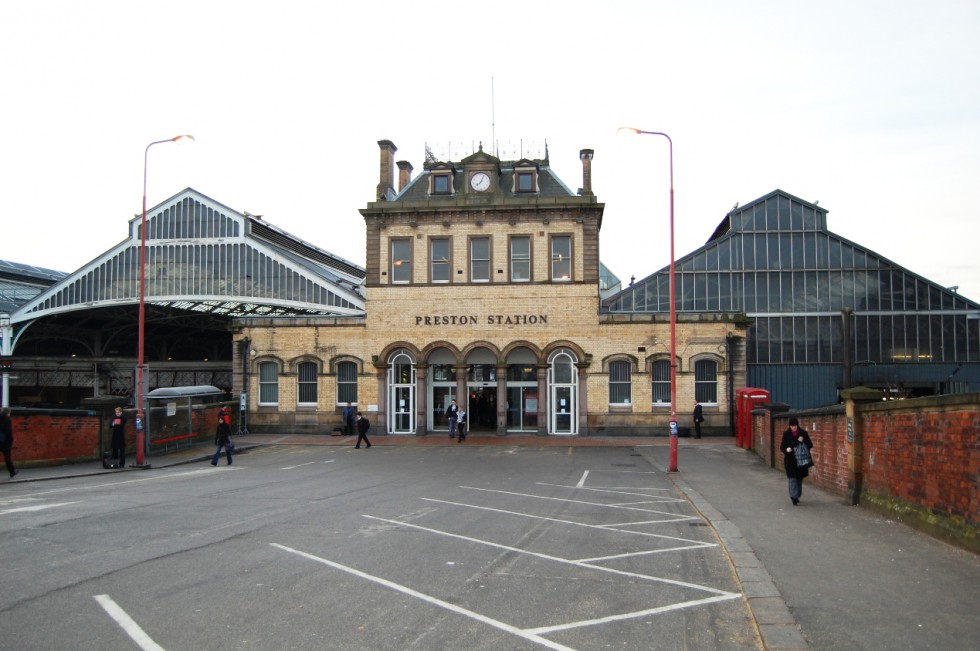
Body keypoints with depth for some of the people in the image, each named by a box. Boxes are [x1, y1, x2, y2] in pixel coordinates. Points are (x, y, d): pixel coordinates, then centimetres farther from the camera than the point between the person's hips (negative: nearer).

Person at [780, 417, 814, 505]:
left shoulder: (803, 433, 0)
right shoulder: (786, 434, -2)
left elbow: (810, 445, 2)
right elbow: (782, 446, 0)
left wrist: (803, 441, -17)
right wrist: (786, 449, -22)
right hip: (790, 460, -2)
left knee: (799, 478, 11)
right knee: (793, 478, -9)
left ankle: (797, 496, 25)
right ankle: (794, 496, -13)